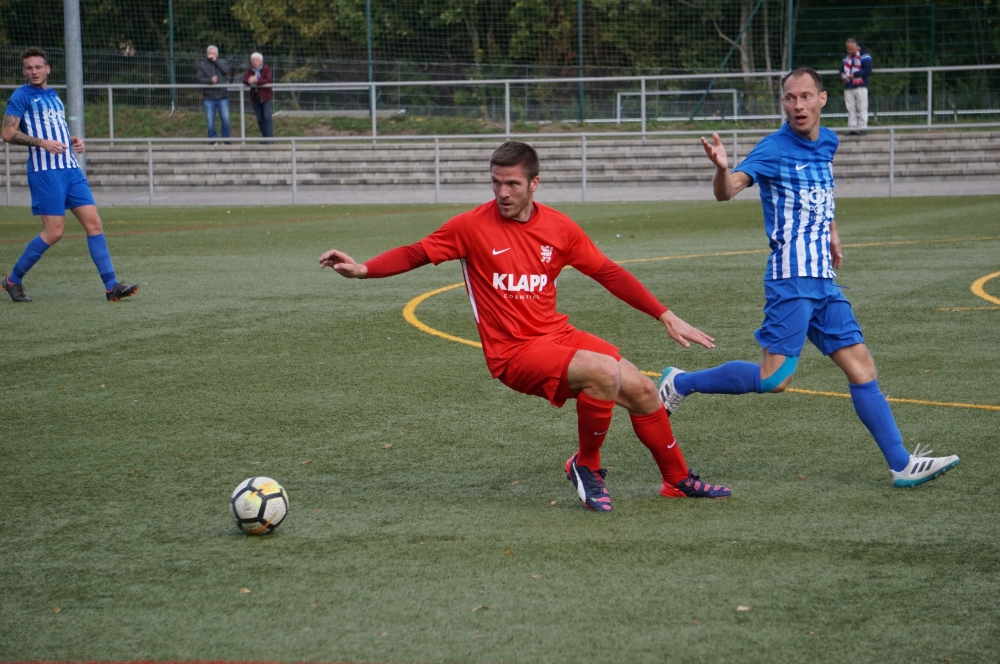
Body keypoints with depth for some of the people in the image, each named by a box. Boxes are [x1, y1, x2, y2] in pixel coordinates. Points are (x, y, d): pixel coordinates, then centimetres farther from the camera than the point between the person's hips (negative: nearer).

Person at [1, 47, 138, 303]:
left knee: (93, 222, -2)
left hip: (70, 169, 7)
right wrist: (42, 142, -20)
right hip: (44, 172, -7)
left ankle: (111, 286, -3)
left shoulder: (54, 96, 20)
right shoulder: (22, 96, -2)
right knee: (54, 232, -9)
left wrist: (73, 142, 11)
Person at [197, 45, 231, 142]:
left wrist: (215, 60, -9)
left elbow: (226, 70, -12)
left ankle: (226, 138, 9)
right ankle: (212, 138, 8)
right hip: (209, 97, 0)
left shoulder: (222, 62, 10)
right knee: (210, 120, 0)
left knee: (225, 118, -2)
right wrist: (210, 80, -21)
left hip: (222, 96, 0)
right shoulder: (203, 65, 7)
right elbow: (200, 79, -3)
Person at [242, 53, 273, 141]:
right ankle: (264, 137, 12)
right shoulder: (249, 70, 9)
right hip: (255, 96, 4)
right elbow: (244, 80, -2)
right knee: (260, 119, 5)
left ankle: (269, 137, -13)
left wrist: (257, 81, -27)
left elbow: (268, 80, -17)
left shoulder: (266, 69, -2)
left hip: (265, 96, -4)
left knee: (267, 117, -12)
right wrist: (249, 81, -25)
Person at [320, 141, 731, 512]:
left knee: (642, 391, 0)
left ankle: (679, 480, 24)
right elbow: (416, 254, -5)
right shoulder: (473, 226, -8)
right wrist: (361, 270, -21)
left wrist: (666, 317, 8)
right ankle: (586, 466, -6)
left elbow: (609, 274, 9)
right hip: (513, 352, -5)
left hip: (558, 335, 5)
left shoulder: (558, 228, 3)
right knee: (604, 372, -29)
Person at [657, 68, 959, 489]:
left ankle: (902, 464, 6)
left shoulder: (827, 144, 13)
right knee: (774, 378, -14)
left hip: (823, 281, 7)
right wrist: (721, 169, -44)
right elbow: (727, 191, -23)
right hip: (791, 279, -7)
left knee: (860, 364, 4)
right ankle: (680, 383, 1)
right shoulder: (775, 149, -10)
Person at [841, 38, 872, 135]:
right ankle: (852, 128, 7)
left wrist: (855, 74, -19)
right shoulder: (846, 57, 18)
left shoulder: (864, 56, -5)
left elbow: (868, 70, -13)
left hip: (860, 87, -6)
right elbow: (842, 69, 23)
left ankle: (863, 127, -4)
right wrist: (842, 75, -1)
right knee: (850, 109, 5)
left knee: (862, 108, -6)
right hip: (848, 87, 6)